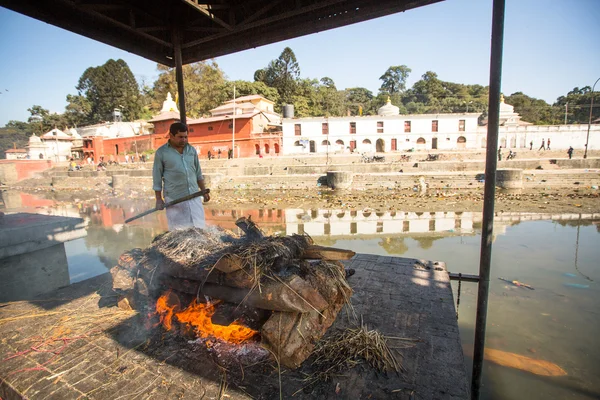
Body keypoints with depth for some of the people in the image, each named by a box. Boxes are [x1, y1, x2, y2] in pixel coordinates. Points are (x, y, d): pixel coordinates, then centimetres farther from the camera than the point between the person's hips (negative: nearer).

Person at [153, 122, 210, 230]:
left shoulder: (191, 150, 7)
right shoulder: (161, 152, -5)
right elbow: (157, 177, -2)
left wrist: (204, 190, 13)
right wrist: (159, 199, -4)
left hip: (194, 196, 4)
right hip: (174, 199, -3)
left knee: (199, 227, 7)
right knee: (178, 230, 5)